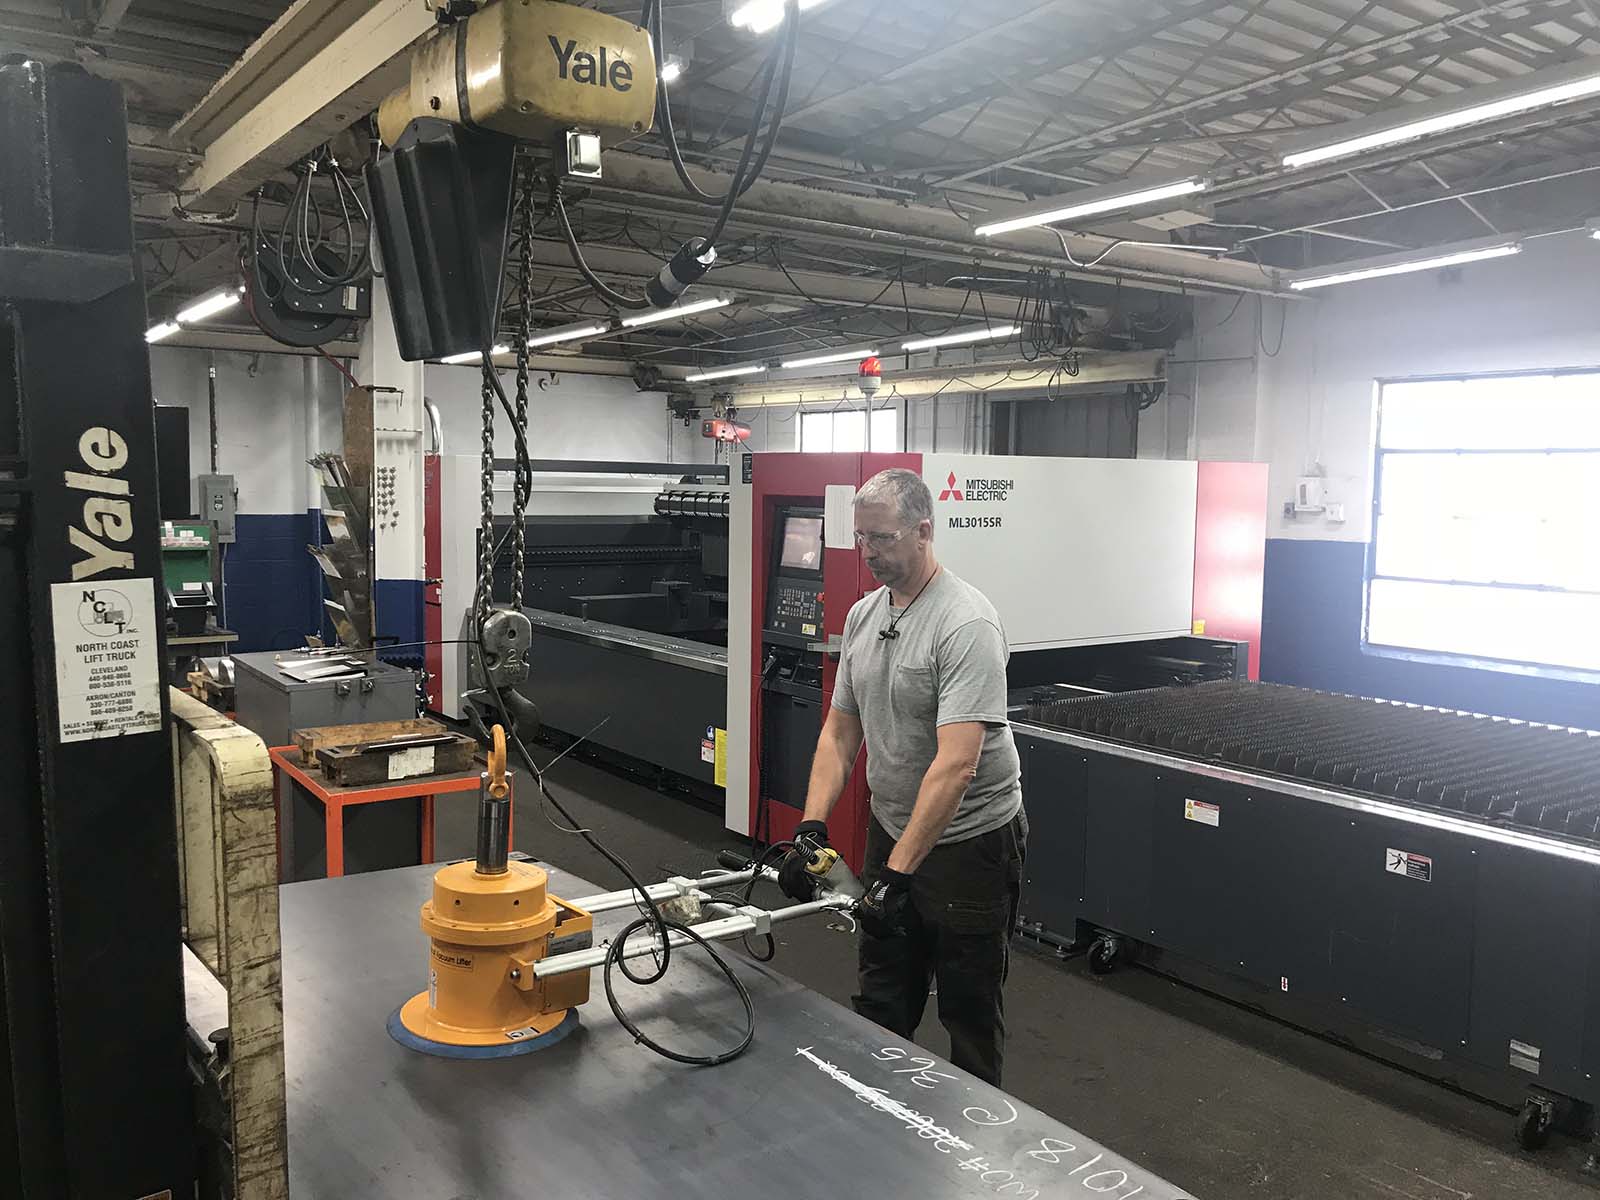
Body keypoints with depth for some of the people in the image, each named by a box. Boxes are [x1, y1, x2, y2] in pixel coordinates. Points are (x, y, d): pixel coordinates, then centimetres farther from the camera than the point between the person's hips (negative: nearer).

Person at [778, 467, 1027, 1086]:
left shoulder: (966, 623, -23)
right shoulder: (862, 615, 3)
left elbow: (956, 766, -30)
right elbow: (840, 731, 6)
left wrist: (898, 873, -33)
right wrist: (812, 827, -6)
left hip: (969, 841, -7)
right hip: (891, 830, 7)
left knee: (969, 1009, 10)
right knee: (881, 1004, 18)